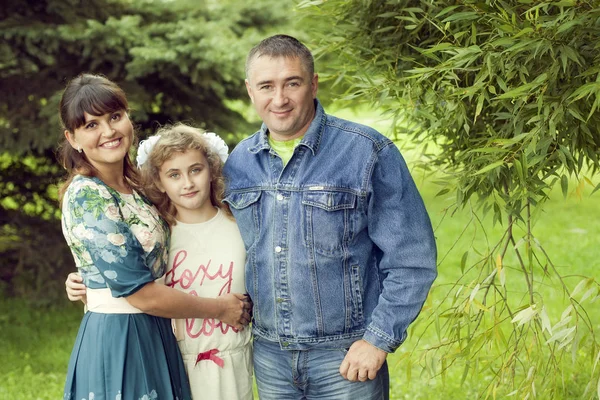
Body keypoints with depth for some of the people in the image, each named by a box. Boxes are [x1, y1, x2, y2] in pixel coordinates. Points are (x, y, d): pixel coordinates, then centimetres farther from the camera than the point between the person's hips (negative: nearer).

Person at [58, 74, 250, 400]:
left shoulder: (132, 185, 6)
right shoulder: (85, 196, -18)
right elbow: (140, 293, -19)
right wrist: (220, 309, -9)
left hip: (155, 335, 8)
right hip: (118, 338, -8)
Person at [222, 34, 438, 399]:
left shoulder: (367, 152, -10)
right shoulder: (238, 162, 3)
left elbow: (413, 259, -10)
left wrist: (380, 339, -13)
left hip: (347, 357, -4)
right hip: (268, 353, 4)